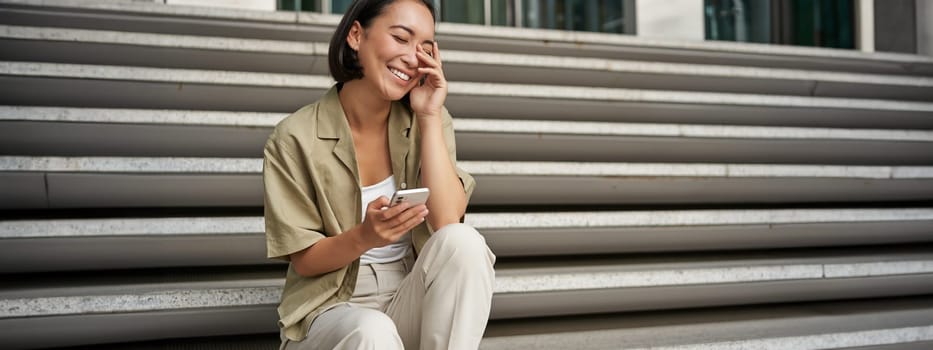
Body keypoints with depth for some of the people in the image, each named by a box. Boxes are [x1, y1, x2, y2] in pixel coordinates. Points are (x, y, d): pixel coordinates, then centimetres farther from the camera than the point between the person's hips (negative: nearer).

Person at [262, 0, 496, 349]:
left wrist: (429, 117, -15)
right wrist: (364, 237, -28)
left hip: (413, 301, 4)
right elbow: (303, 261, -7)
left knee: (464, 241, -28)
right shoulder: (295, 139, -9)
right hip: (332, 308, -4)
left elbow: (448, 226, -14)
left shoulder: (427, 121, 0)